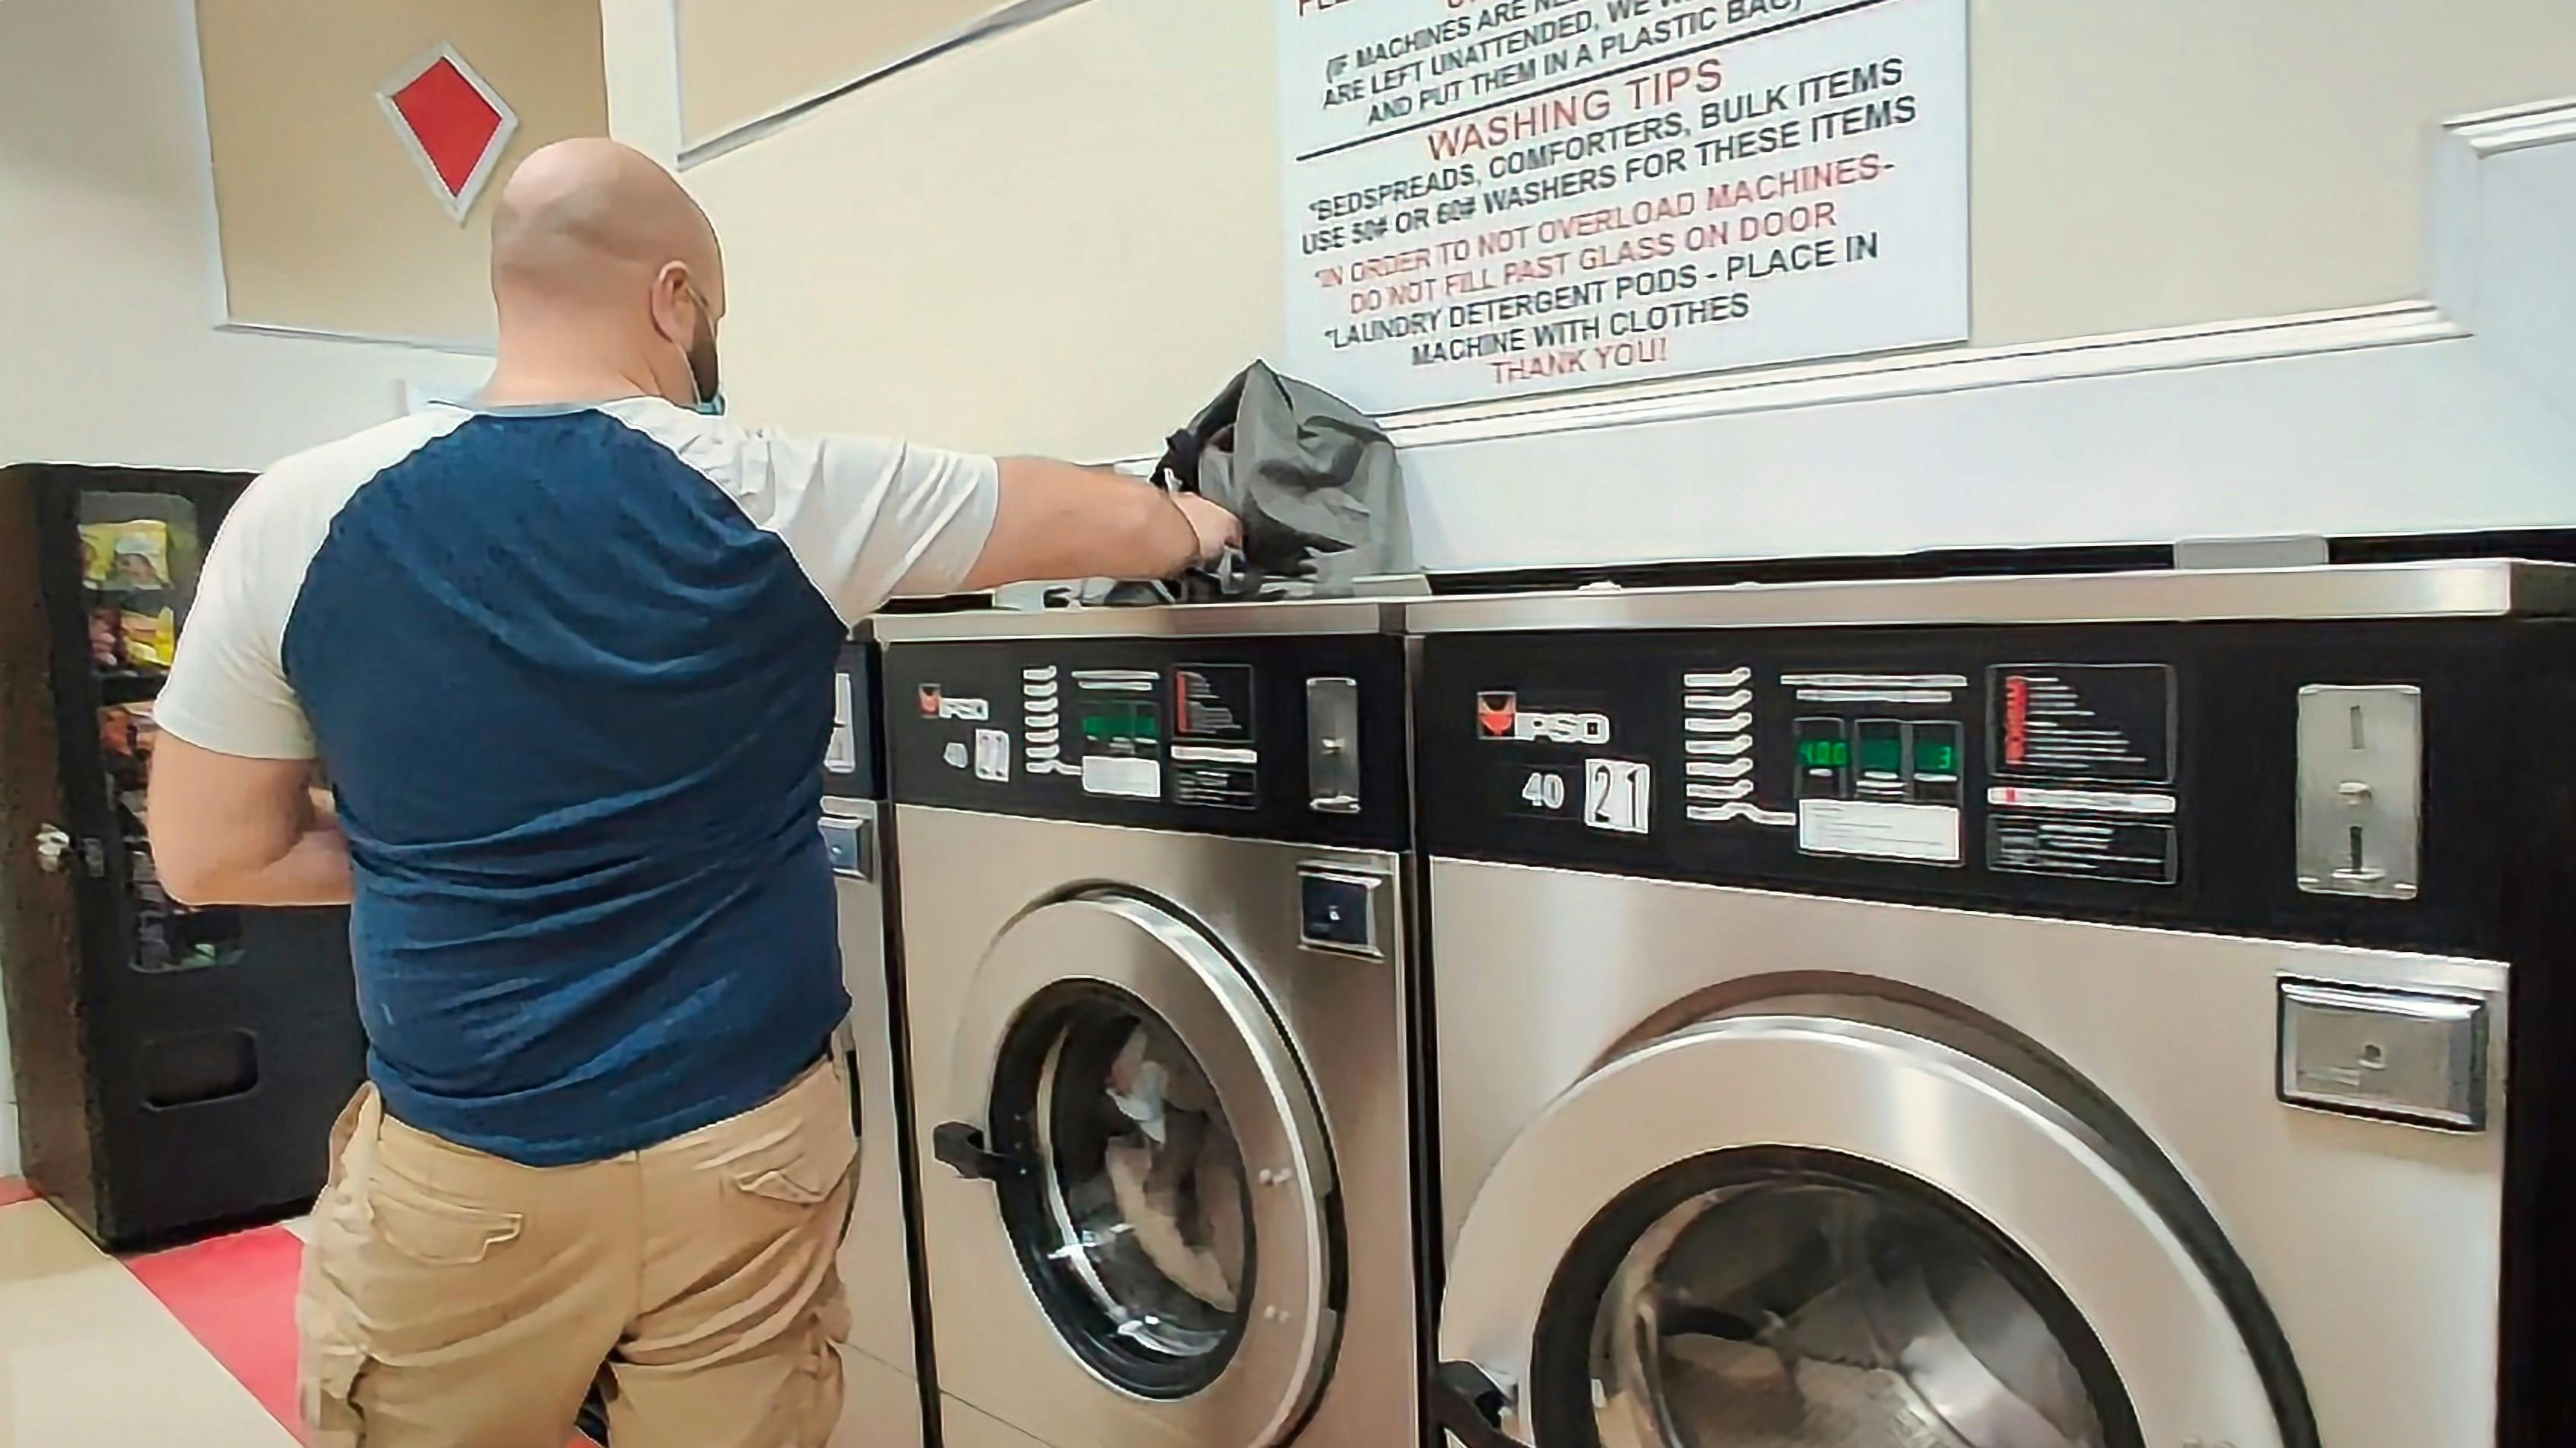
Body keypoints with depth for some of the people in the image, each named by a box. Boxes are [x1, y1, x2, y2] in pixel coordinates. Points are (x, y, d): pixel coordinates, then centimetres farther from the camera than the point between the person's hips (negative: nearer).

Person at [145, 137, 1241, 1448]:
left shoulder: (301, 516, -7)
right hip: (744, 1145, -1)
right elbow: (1113, 524, -1)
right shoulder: (778, 495, -11)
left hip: (457, 1172, 2)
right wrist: (1196, 526, 21)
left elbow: (210, 855, 1)